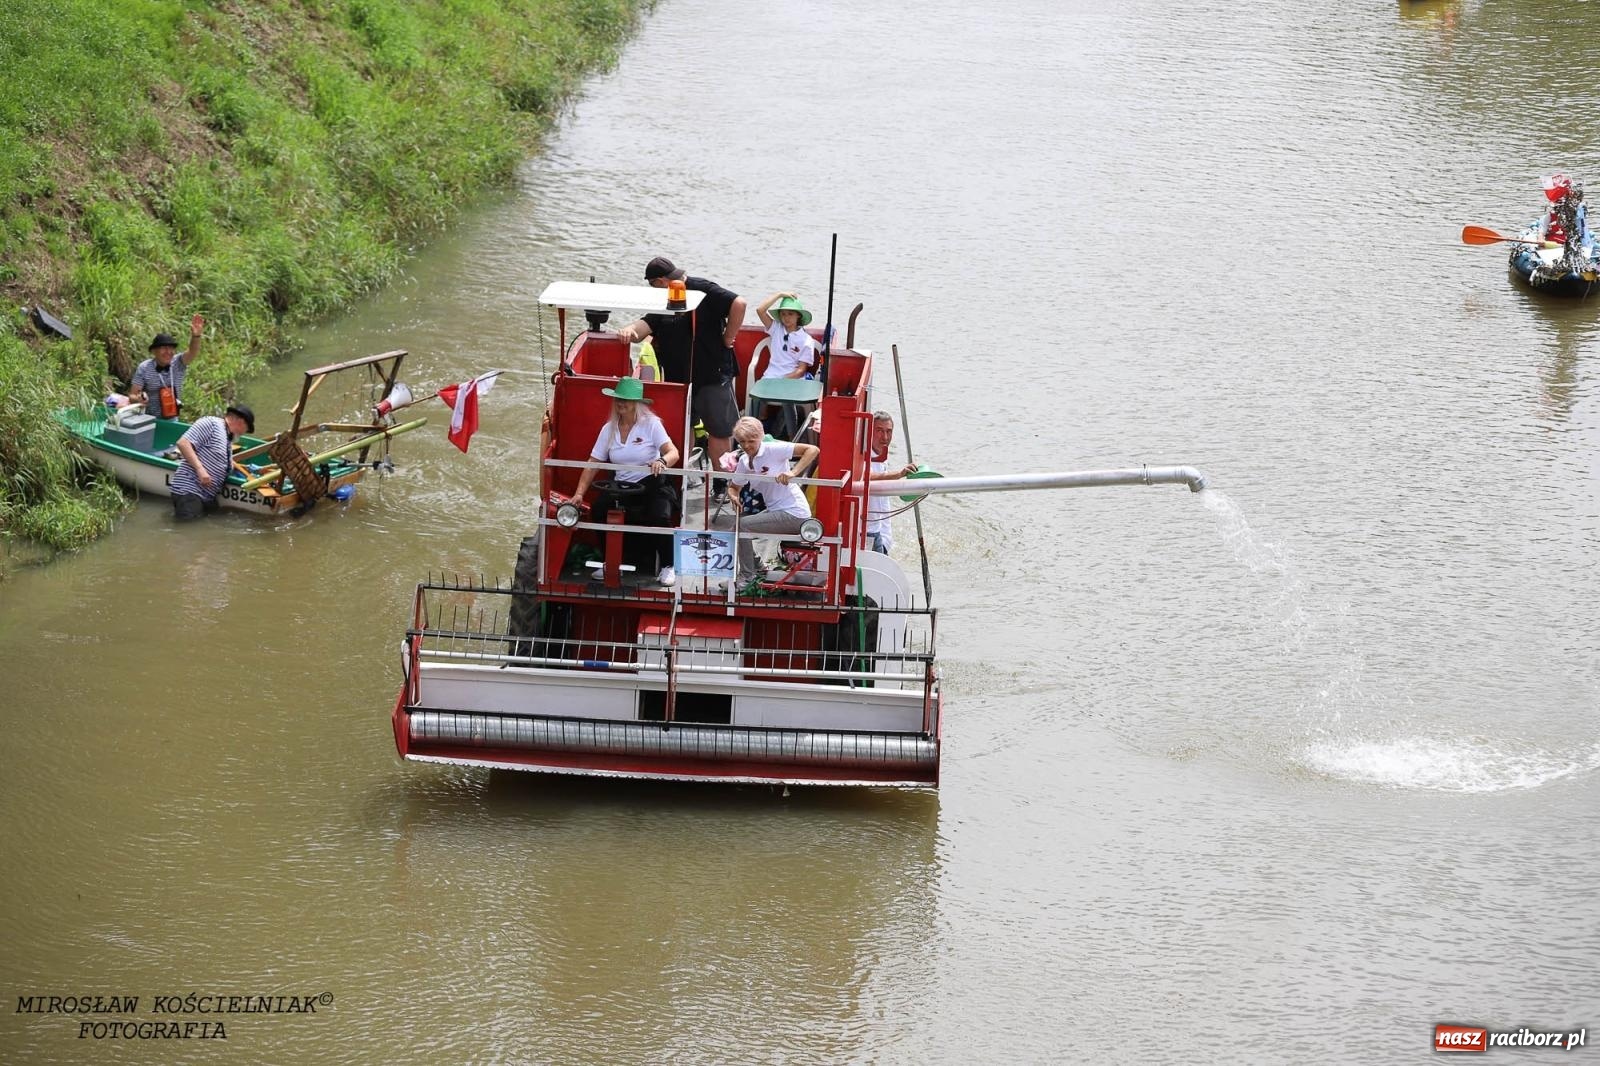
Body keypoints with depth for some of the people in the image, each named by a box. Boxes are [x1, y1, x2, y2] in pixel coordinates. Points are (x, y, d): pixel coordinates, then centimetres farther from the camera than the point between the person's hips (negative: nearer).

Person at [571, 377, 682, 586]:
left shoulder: (651, 424, -4)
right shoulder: (609, 429, 8)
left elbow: (673, 453, -15)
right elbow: (593, 464, 6)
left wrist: (662, 461, -39)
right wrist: (579, 493, -6)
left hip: (653, 485, -4)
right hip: (622, 488, 4)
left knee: (659, 516, -32)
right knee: (600, 509, -25)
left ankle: (667, 566, -9)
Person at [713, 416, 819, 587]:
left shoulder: (773, 450, -15)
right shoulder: (744, 462, 7)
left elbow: (812, 450, -20)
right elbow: (734, 486, 19)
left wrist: (793, 473, -32)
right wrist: (733, 496, -6)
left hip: (793, 513, -9)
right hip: (774, 511, 9)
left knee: (741, 526, -20)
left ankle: (747, 577, -9)